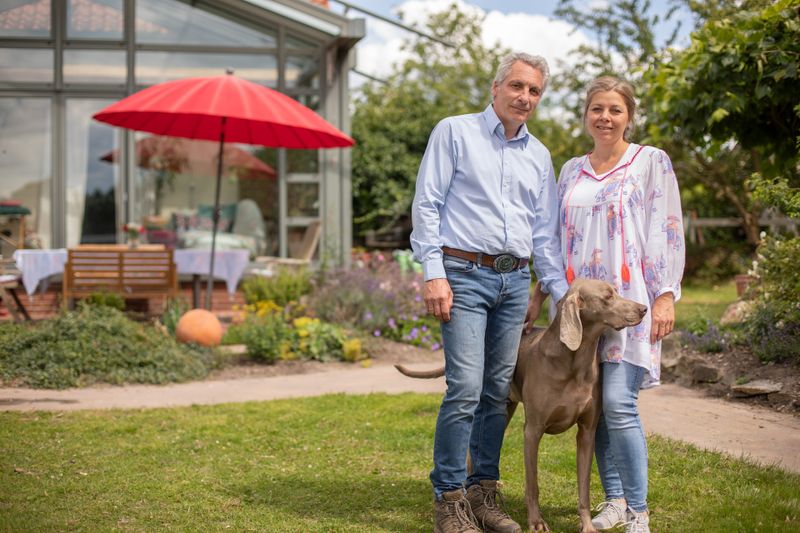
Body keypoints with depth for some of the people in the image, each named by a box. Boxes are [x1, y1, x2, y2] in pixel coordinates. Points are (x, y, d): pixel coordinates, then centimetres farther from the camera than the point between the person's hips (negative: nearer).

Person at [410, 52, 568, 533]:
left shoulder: (539, 156, 16)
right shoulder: (455, 132, 2)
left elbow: (545, 233, 17)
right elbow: (426, 205, -4)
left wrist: (562, 293, 10)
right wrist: (434, 273, -12)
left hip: (515, 281, 5)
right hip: (464, 275, -5)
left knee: (497, 392, 7)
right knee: (465, 389, -12)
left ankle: (484, 493, 17)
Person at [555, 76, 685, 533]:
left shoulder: (652, 162, 2)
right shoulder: (572, 170, 15)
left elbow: (668, 231, -3)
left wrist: (666, 296, -10)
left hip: (630, 299, -5)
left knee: (618, 403, -14)